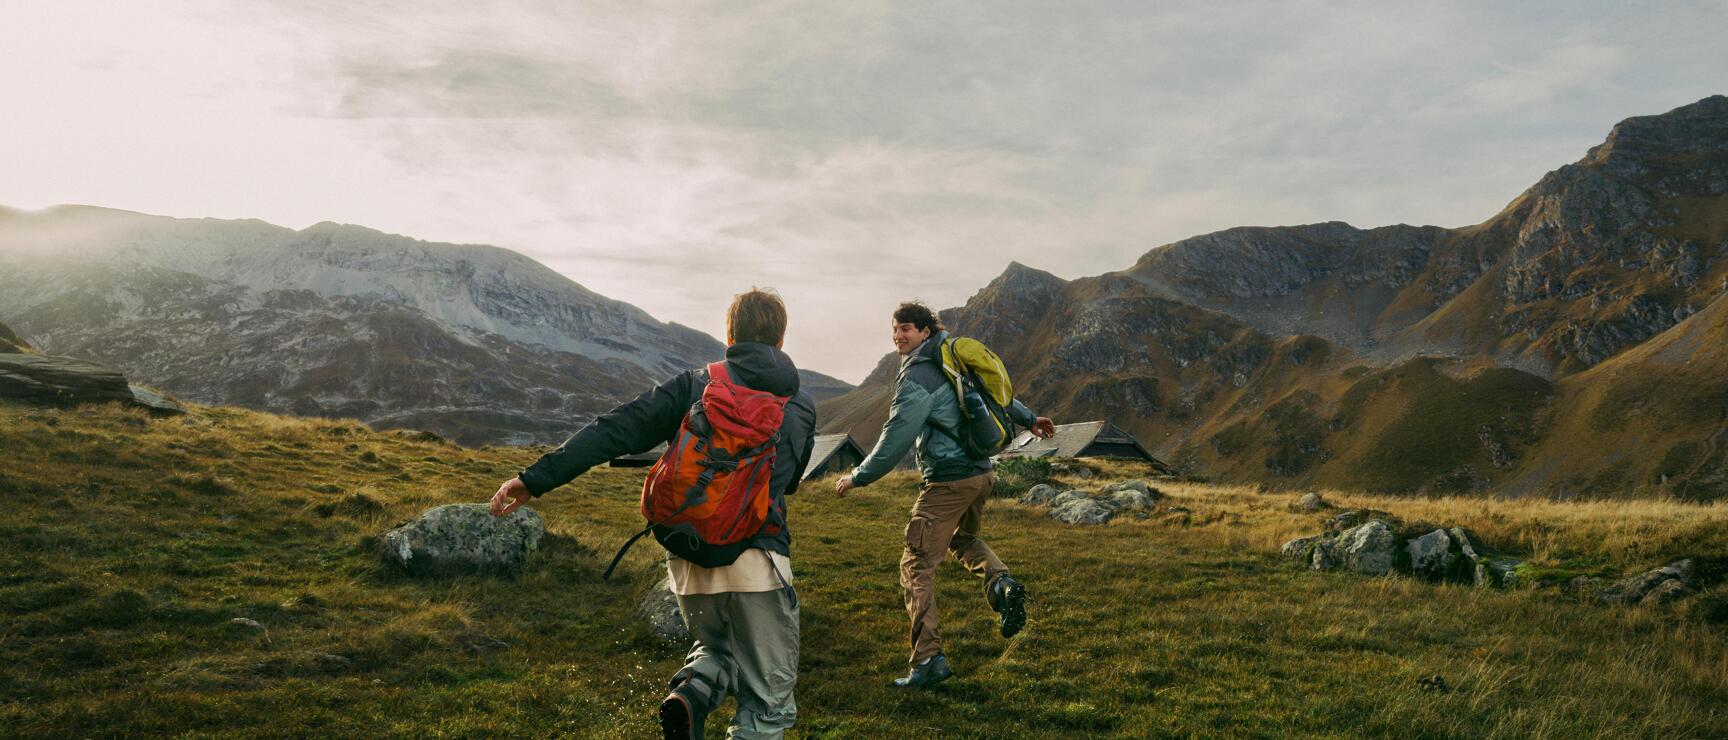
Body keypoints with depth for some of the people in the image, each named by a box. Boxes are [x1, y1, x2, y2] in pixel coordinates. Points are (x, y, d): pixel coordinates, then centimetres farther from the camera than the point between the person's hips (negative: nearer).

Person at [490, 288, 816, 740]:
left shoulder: (694, 385, 4)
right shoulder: (803, 406, 9)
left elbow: (616, 430, -5)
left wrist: (537, 478, -6)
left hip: (690, 562, 2)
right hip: (757, 559, -1)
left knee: (716, 650, 28)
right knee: (768, 700, 9)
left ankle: (690, 693, -3)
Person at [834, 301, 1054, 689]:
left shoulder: (916, 378, -16)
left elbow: (897, 437, -17)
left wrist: (858, 477, -7)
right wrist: (1029, 418, 39)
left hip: (947, 481, -9)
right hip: (981, 473, 9)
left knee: (917, 565, -3)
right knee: (963, 539, 32)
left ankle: (928, 661, -7)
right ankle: (1000, 582, 2)